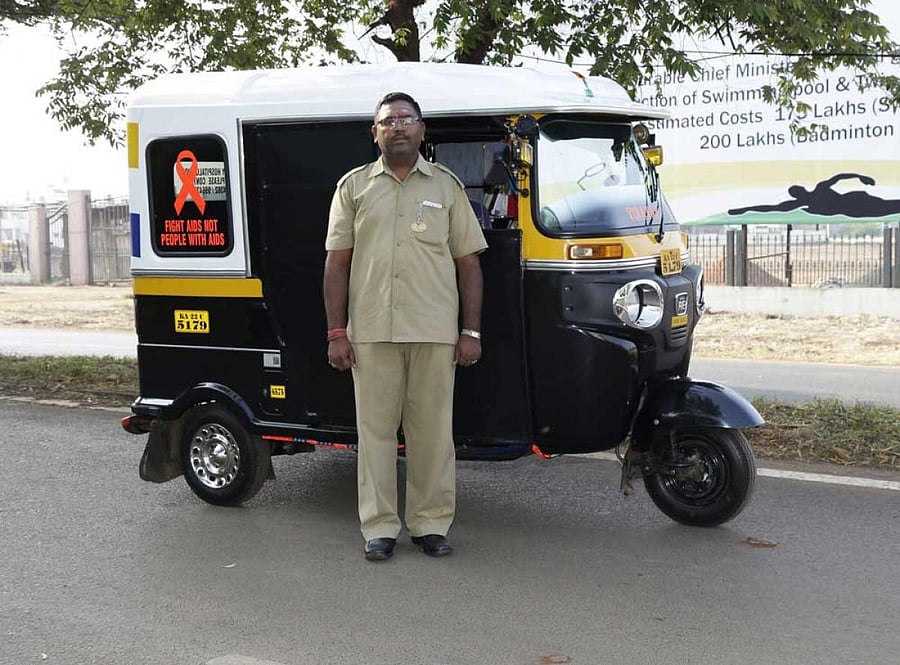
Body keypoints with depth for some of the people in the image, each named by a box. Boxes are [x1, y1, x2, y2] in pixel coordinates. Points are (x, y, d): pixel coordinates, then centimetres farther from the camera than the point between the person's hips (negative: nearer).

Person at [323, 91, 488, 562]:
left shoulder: (446, 186, 10)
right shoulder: (354, 186, 11)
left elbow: (468, 263, 9)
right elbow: (337, 263, 8)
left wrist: (472, 331, 1)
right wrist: (336, 333, 1)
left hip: (435, 331, 0)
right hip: (371, 331, 0)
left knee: (433, 431, 4)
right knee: (375, 429, 3)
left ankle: (431, 524, 15)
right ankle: (379, 527, 12)